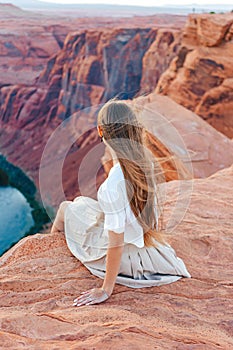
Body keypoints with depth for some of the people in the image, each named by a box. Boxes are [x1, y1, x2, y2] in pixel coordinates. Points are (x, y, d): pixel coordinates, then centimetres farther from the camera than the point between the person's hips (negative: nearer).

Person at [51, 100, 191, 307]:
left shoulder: (112, 185, -34)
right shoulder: (145, 160, -11)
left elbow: (116, 242, -29)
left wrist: (106, 290, -18)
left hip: (126, 257, -7)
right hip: (149, 242, 7)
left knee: (66, 208, 13)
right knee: (80, 201, 24)